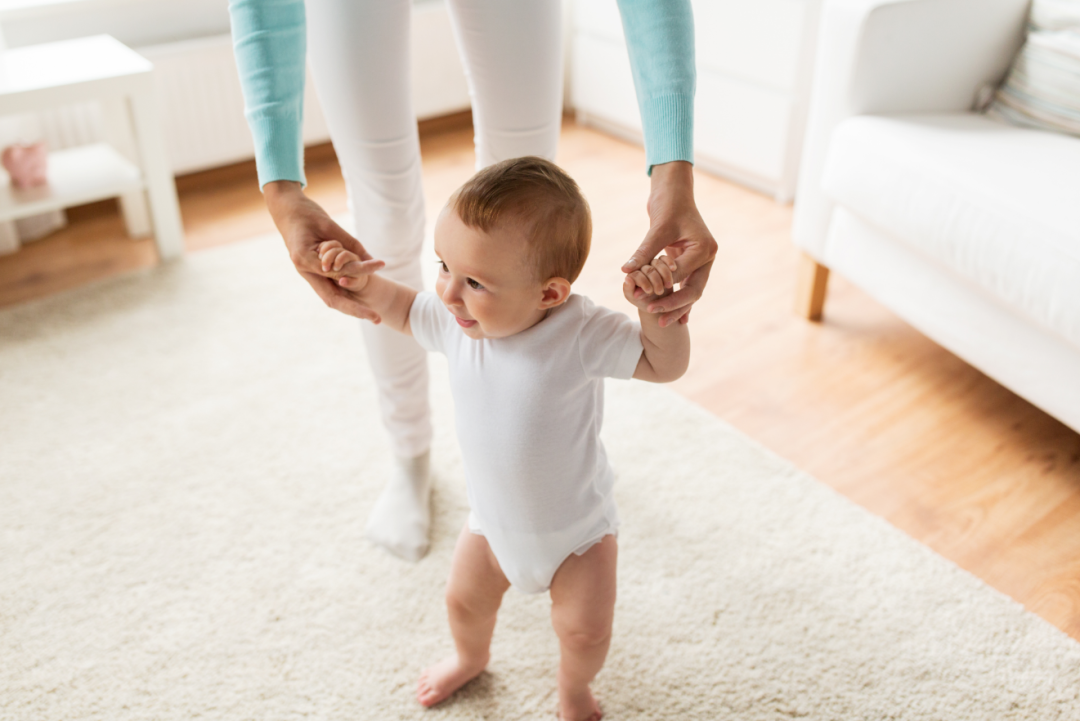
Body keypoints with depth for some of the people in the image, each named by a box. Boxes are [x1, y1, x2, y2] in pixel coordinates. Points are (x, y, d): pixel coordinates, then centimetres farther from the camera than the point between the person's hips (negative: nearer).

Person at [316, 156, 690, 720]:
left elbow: (666, 365, -25)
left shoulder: (581, 335, -32)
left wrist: (655, 309, -42)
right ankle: (471, 657, 60)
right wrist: (364, 284, -16)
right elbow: (402, 311, 3)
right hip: (493, 518, 5)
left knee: (585, 630, 5)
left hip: (576, 525, -4)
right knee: (465, 600, 23)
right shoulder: (454, 320, -19)